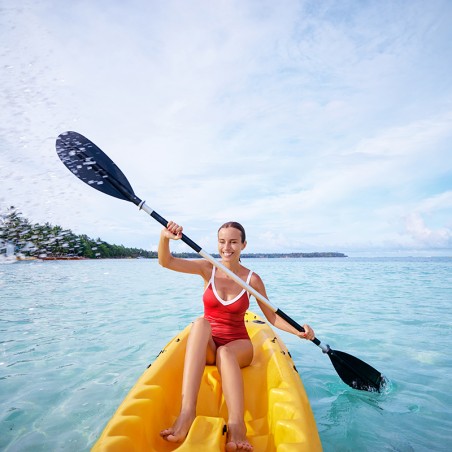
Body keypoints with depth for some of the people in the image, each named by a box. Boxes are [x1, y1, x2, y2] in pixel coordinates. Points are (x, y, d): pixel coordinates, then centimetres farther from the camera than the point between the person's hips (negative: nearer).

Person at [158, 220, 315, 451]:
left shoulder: (252, 279, -5)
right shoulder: (208, 269, -3)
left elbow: (272, 316, 1)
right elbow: (166, 262, -13)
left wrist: (298, 331, -16)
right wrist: (165, 237, -32)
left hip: (238, 346, 0)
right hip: (206, 346, 1)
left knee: (225, 353, -36)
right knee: (200, 322, -33)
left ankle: (236, 425, -54)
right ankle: (187, 412, -46)